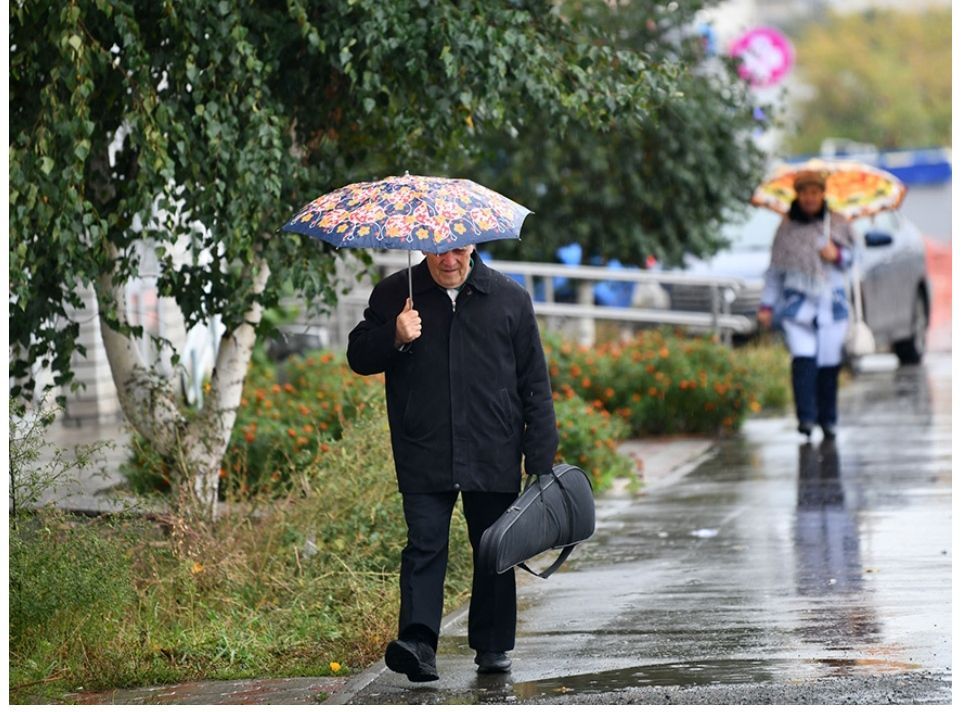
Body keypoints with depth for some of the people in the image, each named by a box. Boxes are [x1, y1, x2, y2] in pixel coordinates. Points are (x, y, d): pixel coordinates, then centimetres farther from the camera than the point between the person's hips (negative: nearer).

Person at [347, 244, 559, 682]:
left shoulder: (510, 298, 7)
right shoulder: (393, 295, 7)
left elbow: (535, 383, 8)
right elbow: (359, 358, 9)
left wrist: (541, 460, 3)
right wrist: (395, 338, -13)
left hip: (494, 457, 1)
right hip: (423, 458, -1)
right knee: (424, 546, -9)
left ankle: (493, 648, 17)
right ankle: (418, 642, -16)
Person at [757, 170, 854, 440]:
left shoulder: (837, 224, 7)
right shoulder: (787, 229, 6)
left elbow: (853, 257, 15)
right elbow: (775, 269, 10)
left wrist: (837, 255, -8)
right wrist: (767, 305, 6)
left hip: (831, 303, 1)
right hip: (797, 302, -1)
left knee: (829, 363, 0)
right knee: (803, 359, -17)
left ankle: (828, 419, 13)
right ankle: (806, 417, -19)